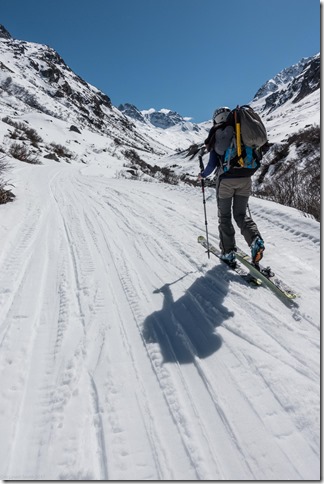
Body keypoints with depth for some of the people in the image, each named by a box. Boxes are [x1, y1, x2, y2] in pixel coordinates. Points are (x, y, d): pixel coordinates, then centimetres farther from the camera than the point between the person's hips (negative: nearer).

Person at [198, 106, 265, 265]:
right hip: (245, 179, 3)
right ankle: (255, 240, -9)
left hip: (226, 180, -3)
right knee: (241, 214, 15)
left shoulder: (216, 137, -1)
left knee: (224, 216, 10)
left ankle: (228, 252, 8)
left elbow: (212, 164, -5)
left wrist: (202, 175, 13)